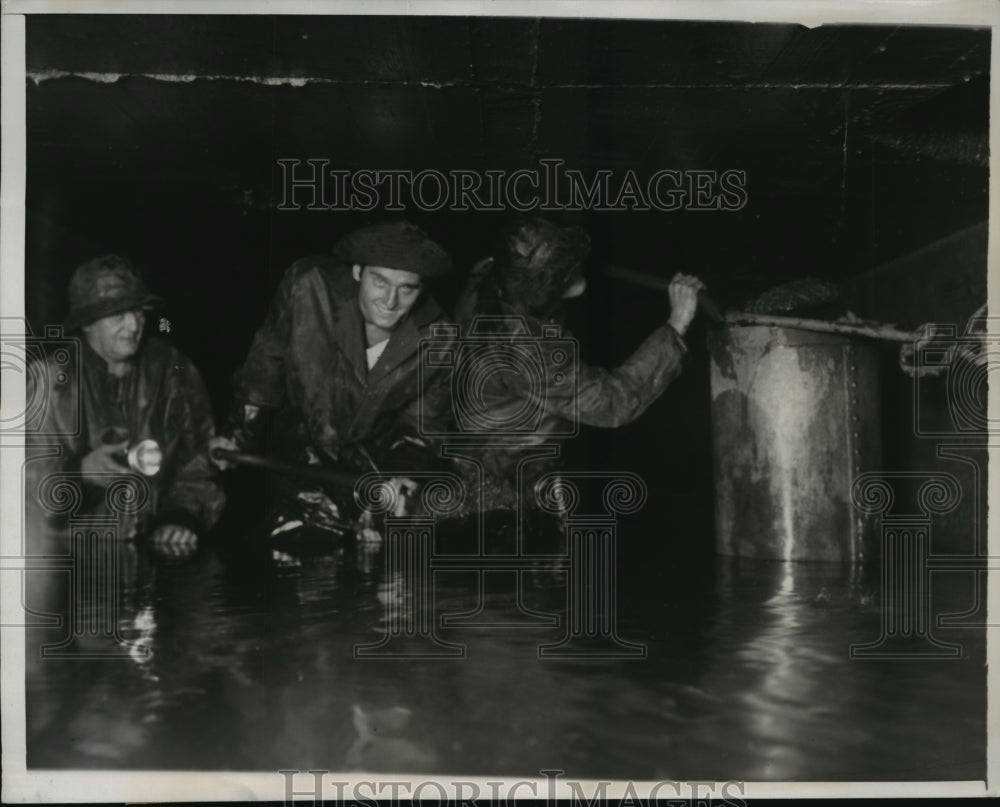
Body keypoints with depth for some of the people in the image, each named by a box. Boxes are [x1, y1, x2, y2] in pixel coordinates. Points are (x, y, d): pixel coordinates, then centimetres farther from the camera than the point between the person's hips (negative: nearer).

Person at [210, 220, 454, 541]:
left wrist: (403, 470, -21)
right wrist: (240, 433, -8)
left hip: (378, 459, 1)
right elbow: (266, 363, -4)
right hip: (302, 450, -1)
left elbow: (418, 421, -3)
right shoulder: (309, 287, -21)